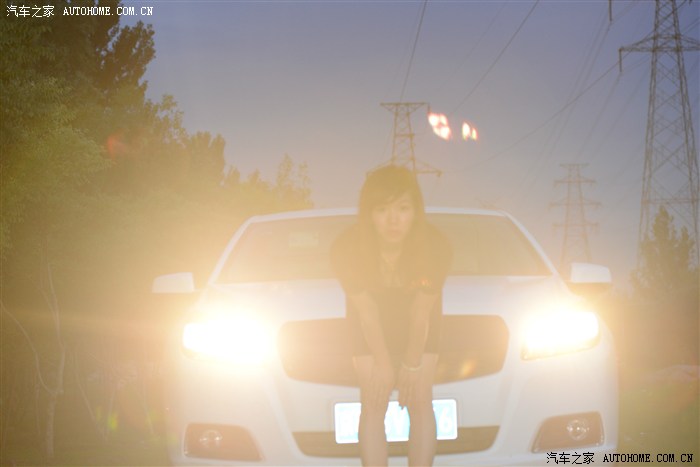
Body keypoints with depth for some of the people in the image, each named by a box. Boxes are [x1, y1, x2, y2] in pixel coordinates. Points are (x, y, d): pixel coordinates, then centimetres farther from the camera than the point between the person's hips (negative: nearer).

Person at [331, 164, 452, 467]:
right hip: (370, 328, 0)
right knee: (373, 405, -3)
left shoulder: (435, 246, -37)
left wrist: (413, 363, -12)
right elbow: (367, 312, -23)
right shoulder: (346, 249, -35)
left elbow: (421, 312, -24)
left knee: (420, 402, -1)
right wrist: (383, 364, -12)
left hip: (420, 327, 0)